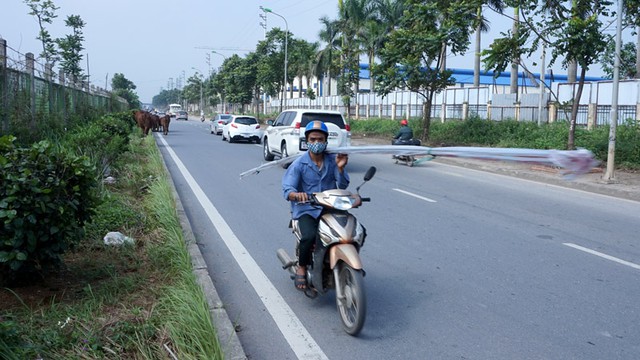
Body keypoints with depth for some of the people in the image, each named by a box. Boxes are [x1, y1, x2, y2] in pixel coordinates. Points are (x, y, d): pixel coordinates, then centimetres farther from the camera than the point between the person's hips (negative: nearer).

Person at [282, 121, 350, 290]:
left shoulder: (333, 160, 4)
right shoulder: (299, 164, -3)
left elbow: (343, 185, -1)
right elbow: (287, 190, -11)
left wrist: (340, 168, -20)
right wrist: (296, 194, -35)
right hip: (306, 209, -3)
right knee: (309, 236, -32)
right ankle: (302, 267, -2)